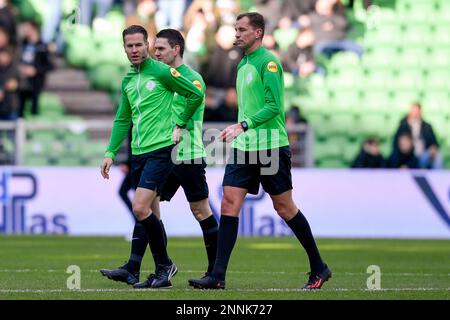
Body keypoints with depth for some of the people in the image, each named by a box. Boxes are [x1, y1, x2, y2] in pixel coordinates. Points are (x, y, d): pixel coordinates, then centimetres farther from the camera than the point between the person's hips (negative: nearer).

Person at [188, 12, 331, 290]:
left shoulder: (268, 62, -10)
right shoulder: (243, 65, 16)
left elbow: (273, 106, -18)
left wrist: (242, 126, -26)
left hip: (271, 147, -8)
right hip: (243, 148, 8)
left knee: (285, 208, 1)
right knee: (229, 204, -5)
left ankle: (319, 268, 15)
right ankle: (218, 276, -9)